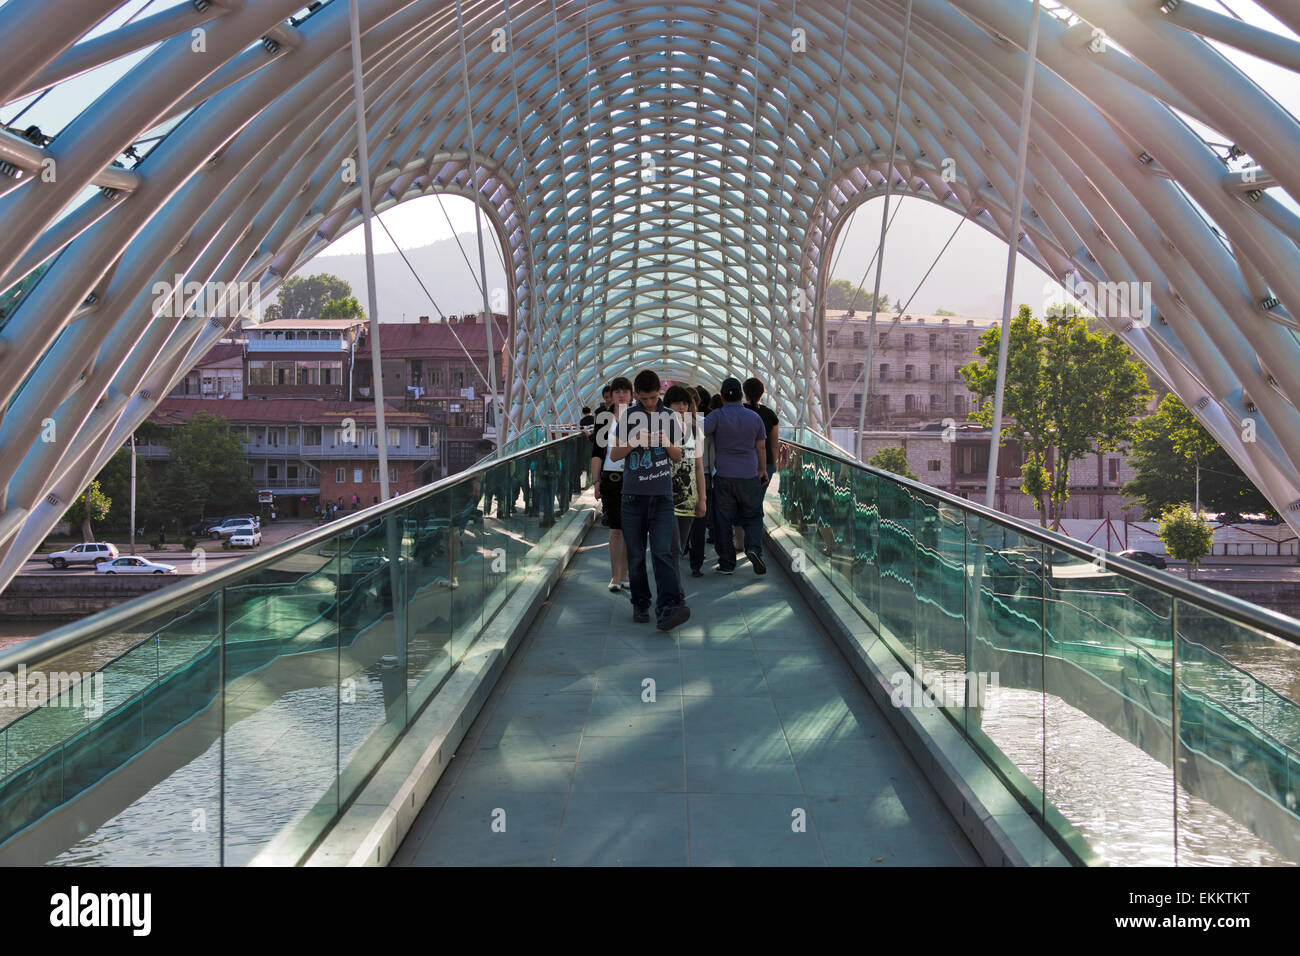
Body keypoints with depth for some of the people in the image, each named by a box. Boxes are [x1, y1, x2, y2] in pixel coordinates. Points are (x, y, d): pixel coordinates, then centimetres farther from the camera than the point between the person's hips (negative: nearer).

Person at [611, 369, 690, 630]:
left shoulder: (669, 417, 8)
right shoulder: (627, 417, 5)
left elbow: (678, 457, 13)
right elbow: (614, 454, 4)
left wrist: (667, 443, -9)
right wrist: (635, 442, -13)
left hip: (662, 495, -1)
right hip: (633, 494, 1)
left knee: (663, 552, -13)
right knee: (635, 555, 5)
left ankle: (668, 607, -22)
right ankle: (640, 604, 18)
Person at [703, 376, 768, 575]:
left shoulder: (718, 416, -7)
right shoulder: (754, 417, 3)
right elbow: (761, 448, 10)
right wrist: (763, 470, 21)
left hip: (723, 477, -1)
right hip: (749, 476, 2)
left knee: (724, 520, 6)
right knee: (753, 516, 14)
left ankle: (726, 563, 7)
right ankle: (754, 548, -10)